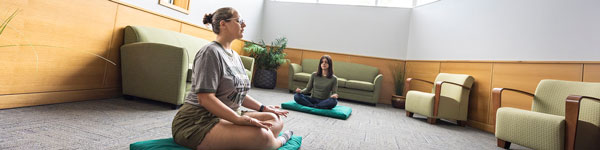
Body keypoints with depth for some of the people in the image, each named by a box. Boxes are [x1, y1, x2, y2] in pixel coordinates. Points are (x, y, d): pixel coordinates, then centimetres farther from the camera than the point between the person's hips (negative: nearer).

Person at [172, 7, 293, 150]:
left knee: (275, 119, -3)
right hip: (198, 122, -9)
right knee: (261, 135, -28)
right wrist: (239, 119, -28)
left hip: (227, 116, 9)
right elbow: (205, 98, -20)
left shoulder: (235, 56, 14)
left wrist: (263, 108, 8)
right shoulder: (211, 52, -12)